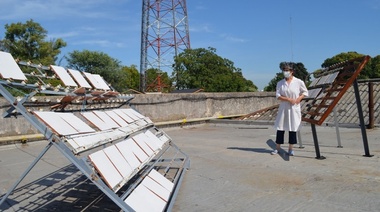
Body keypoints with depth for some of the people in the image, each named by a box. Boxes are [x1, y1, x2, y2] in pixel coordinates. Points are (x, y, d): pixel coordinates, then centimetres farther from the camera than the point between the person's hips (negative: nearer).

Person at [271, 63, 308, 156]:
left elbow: (305, 92, 9)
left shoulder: (299, 82, -1)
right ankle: (277, 148, 12)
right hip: (283, 108, 1)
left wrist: (299, 98, -10)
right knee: (280, 127, 3)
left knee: (293, 127, 3)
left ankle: (290, 149, 14)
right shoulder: (280, 83, 3)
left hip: (294, 108, -1)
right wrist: (288, 99, -18)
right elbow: (278, 96, -4)